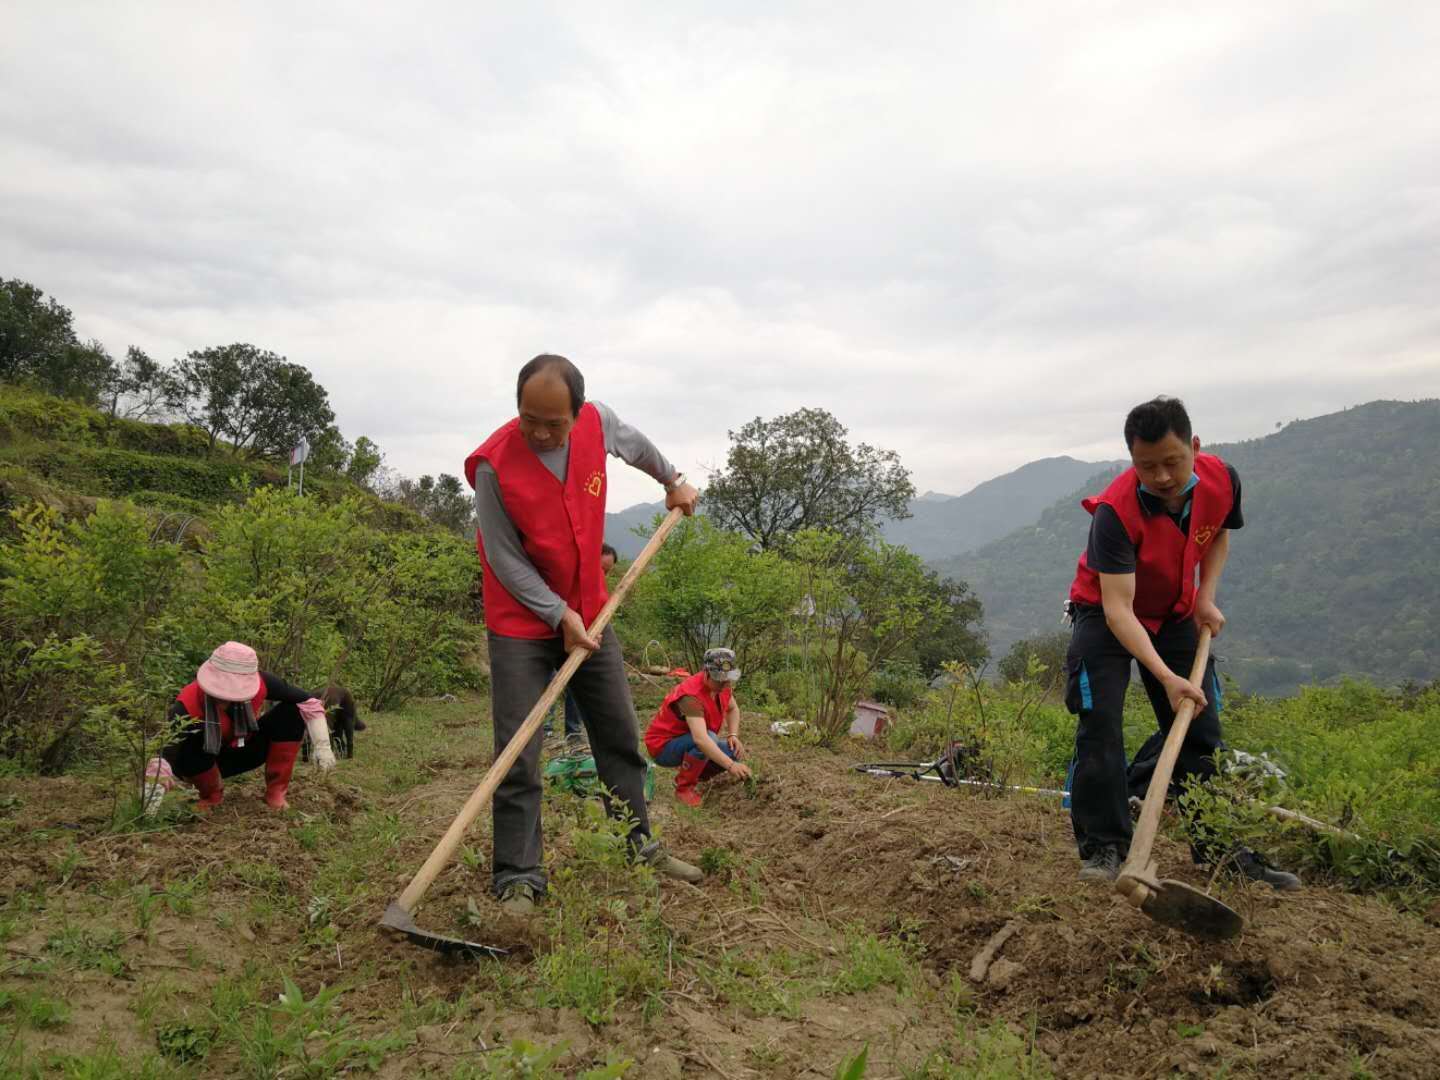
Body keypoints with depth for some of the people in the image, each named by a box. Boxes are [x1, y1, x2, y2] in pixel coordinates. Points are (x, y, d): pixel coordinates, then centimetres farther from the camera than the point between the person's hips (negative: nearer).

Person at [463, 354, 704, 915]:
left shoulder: (599, 423, -10)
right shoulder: (494, 463, -22)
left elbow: (635, 445, 16)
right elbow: (504, 558, -16)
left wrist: (672, 480, 28)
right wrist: (559, 615, -19)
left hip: (588, 615, 5)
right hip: (522, 622, -5)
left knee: (621, 736, 12)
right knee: (519, 758, -6)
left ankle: (639, 845, 28)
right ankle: (518, 879, 6)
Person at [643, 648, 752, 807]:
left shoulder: (722, 685, -8)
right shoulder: (691, 695, -33)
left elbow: (733, 709, 13)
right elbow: (700, 739, -46)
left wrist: (733, 735, -6)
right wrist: (731, 766, -52)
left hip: (690, 744, 8)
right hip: (663, 746, -8)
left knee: (736, 751, -12)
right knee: (709, 737, -34)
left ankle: (690, 773, 12)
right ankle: (683, 788, -14)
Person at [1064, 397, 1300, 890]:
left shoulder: (1222, 480, -16)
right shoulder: (1116, 510, -33)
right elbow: (1118, 607, -35)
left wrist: (1206, 598, -6)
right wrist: (1166, 677, -43)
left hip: (1176, 614, 5)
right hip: (1106, 613, -5)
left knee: (1201, 727, 4)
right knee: (1100, 721, -16)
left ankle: (1223, 846, 15)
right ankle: (1104, 845, -6)